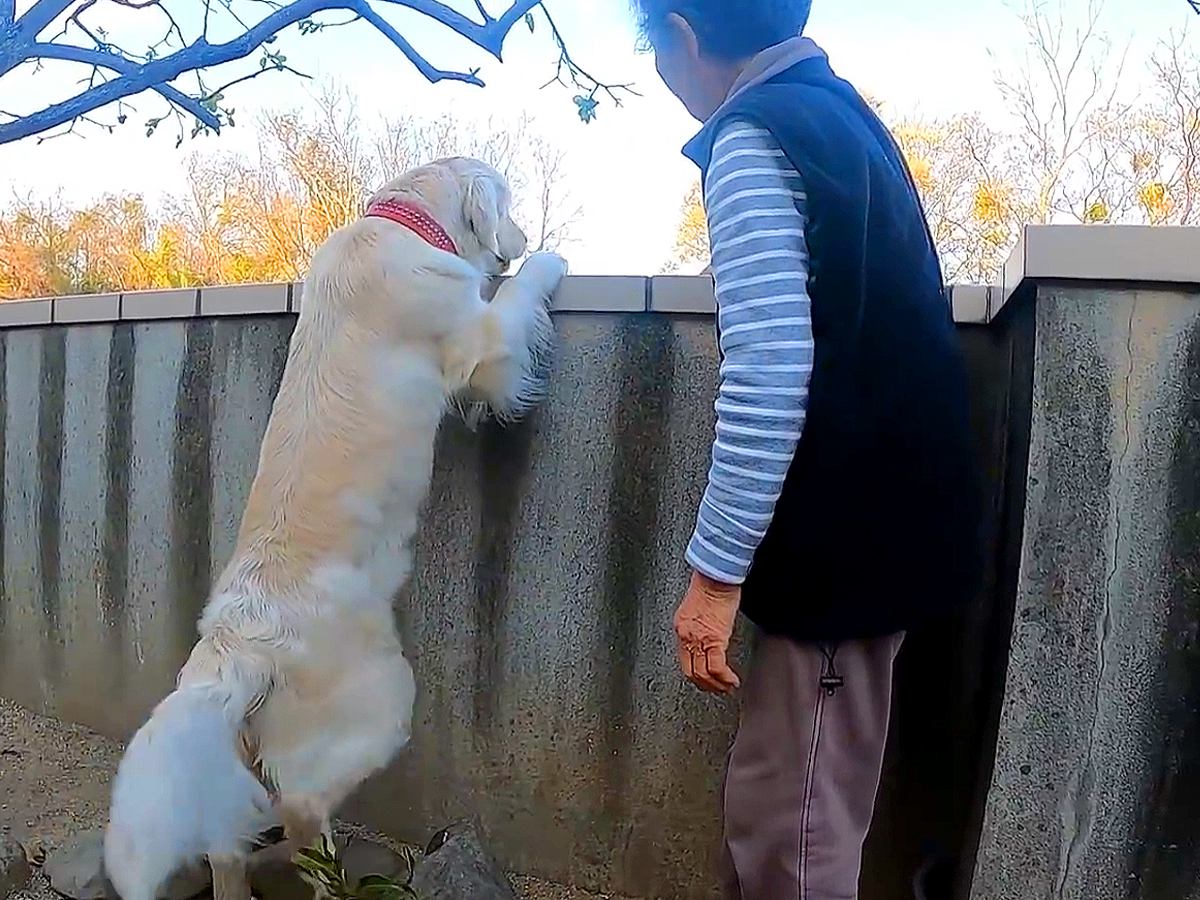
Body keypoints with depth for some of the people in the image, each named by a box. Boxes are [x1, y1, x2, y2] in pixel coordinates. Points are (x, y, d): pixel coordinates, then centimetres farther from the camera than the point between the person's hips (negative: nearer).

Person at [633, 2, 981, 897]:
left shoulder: (753, 139, -13)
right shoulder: (839, 111, 16)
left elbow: (771, 371, -24)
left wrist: (715, 571, -19)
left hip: (845, 532, -10)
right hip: (886, 514, 10)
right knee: (806, 806, 19)